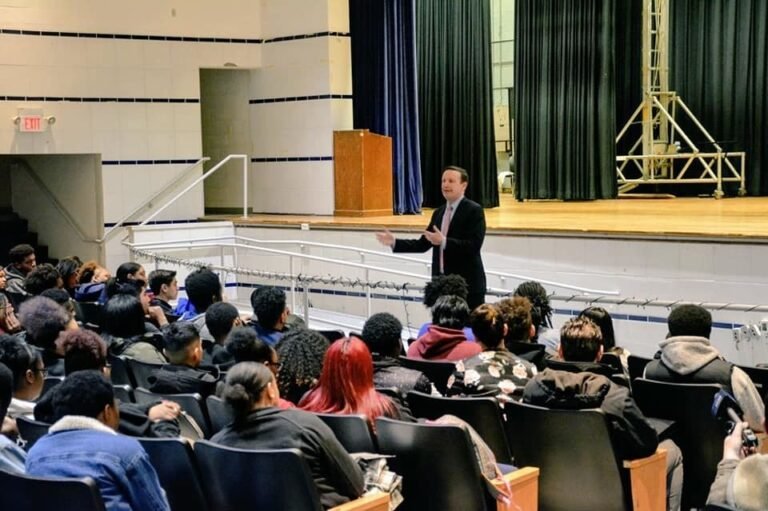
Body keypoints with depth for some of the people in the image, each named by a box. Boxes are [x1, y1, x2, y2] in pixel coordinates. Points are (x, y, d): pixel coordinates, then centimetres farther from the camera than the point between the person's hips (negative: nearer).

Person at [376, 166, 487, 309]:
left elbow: (474, 245, -20)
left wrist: (444, 241, -30)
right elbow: (423, 244, 15)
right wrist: (394, 242, 5)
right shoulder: (439, 212, 14)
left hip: (467, 284, -7)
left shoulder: (474, 211, -8)